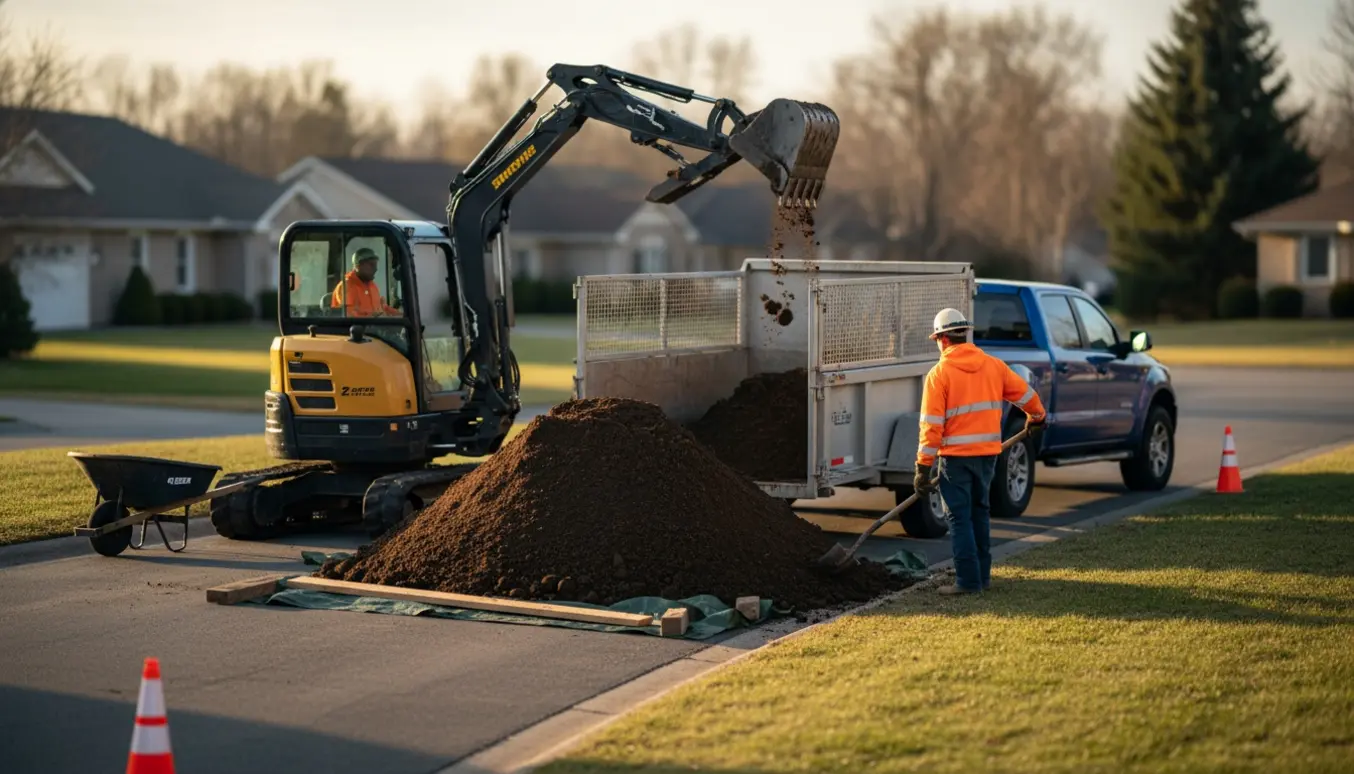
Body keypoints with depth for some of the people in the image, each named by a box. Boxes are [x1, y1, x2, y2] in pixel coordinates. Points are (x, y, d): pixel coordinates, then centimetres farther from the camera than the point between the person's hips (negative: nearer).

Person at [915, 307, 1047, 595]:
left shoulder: (939, 373, -9)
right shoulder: (993, 365, 6)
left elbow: (931, 425, -12)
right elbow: (1025, 394, 14)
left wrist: (923, 468, -10)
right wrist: (1036, 417, 36)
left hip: (956, 455, -5)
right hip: (988, 452, 5)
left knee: (960, 517, 1)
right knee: (980, 511, 18)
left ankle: (968, 580, -1)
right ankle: (983, 574, 22)